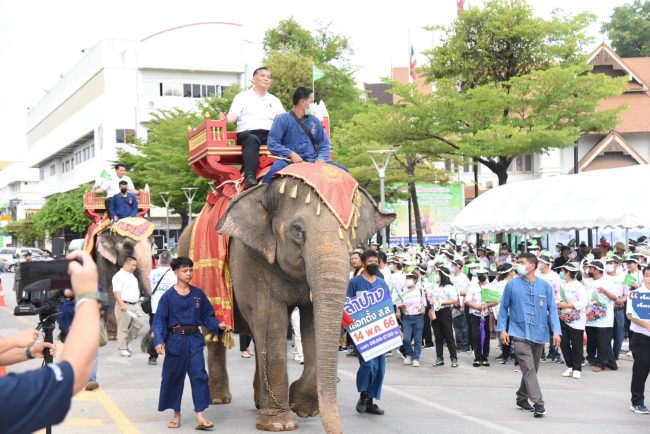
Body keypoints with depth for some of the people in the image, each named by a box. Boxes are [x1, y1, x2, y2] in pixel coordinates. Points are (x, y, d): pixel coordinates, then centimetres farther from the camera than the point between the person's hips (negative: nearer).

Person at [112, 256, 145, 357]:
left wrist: (138, 301, 24)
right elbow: (116, 291, -19)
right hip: (125, 306, -8)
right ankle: (122, 349, 7)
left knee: (140, 322, 2)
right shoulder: (119, 276, -10)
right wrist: (121, 304, -28)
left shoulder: (132, 275, 18)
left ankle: (127, 341, 18)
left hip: (136, 305, 8)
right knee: (123, 328, -2)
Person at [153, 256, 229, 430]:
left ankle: (200, 416, -5)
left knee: (199, 375, -6)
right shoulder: (168, 296, -3)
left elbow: (207, 316, 10)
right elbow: (159, 321, -6)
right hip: (175, 340, -1)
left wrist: (218, 325, -8)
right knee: (173, 378, 8)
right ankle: (176, 414, 24)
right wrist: (159, 341, -19)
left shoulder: (198, 294, 5)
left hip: (194, 340, 1)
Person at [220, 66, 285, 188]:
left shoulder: (275, 100, 28)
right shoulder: (242, 97, 17)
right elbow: (233, 116, 3)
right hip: (247, 133, -3)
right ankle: (250, 178, -53)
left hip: (270, 135, 3)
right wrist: (226, 119, -21)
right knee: (252, 140, -40)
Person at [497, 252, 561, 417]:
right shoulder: (512, 284, -1)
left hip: (539, 334, 3)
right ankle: (538, 403, -16)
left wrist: (556, 331, -8)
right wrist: (502, 329, -1)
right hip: (520, 333, -3)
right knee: (529, 369, -14)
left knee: (532, 369, 14)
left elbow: (552, 309, 1)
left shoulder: (545, 286, 0)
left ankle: (522, 398, 32)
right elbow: (504, 307, 5)